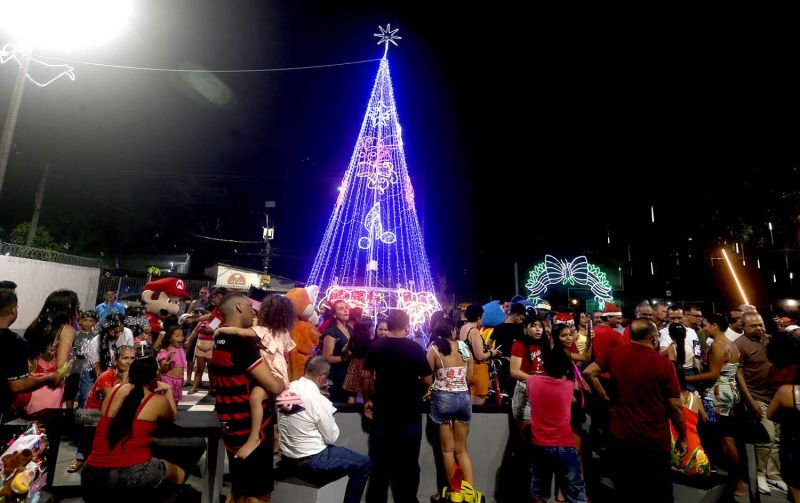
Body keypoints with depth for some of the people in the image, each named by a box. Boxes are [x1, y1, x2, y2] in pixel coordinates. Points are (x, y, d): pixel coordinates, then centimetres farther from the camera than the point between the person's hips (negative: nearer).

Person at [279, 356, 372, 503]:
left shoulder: (286, 389, -6)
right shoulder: (319, 401, -24)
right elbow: (332, 438, -11)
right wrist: (330, 418, 4)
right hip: (311, 462, -8)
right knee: (365, 464, 3)